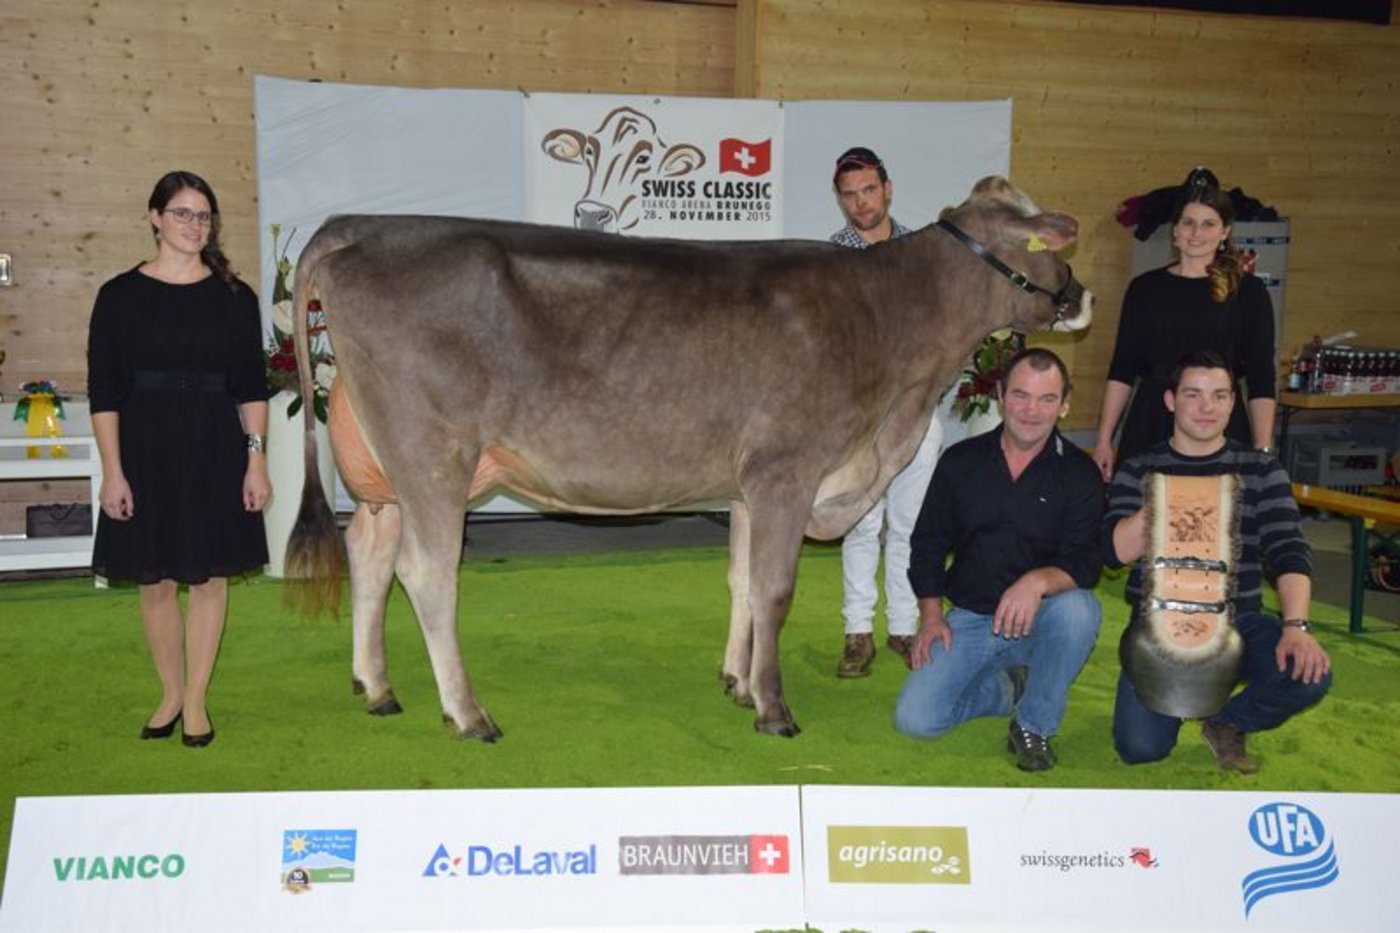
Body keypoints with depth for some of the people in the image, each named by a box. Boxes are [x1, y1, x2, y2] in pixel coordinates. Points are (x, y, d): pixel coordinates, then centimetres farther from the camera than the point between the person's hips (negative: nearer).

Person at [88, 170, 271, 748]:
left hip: (215, 453, 1)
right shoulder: (121, 295, 0)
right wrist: (113, 472, -7)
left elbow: (251, 389, 4)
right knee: (156, 581, 6)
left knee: (210, 577, 4)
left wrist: (256, 460, -3)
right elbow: (104, 392, -2)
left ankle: (196, 700, 16)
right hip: (145, 451, -1)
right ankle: (171, 695, 23)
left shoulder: (234, 297, 4)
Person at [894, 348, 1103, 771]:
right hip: (969, 618, 2)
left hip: (1040, 621, -2)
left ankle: (1034, 726, -11)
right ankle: (1007, 686, 17)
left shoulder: (1079, 473, -4)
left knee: (1079, 609, -36)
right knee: (914, 718, -15)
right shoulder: (961, 462, 3)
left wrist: (1039, 581, -35)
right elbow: (928, 543, 9)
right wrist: (931, 617, -1)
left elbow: (1084, 562, -14)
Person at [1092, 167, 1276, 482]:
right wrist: (1103, 439, 5)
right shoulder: (1145, 288, 8)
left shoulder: (1248, 291, 3)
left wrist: (1263, 450, -6)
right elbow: (1121, 371, 10)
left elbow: (1261, 381, 2)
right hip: (1148, 431, 2)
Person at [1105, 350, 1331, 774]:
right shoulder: (1137, 471, 4)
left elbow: (1290, 551, -5)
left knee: (1309, 674, -28)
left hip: (1237, 620, 1)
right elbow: (1115, 551, -8)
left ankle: (1227, 724, 5)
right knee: (1139, 748, -18)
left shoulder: (1262, 471, 6)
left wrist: (1295, 625, -22)